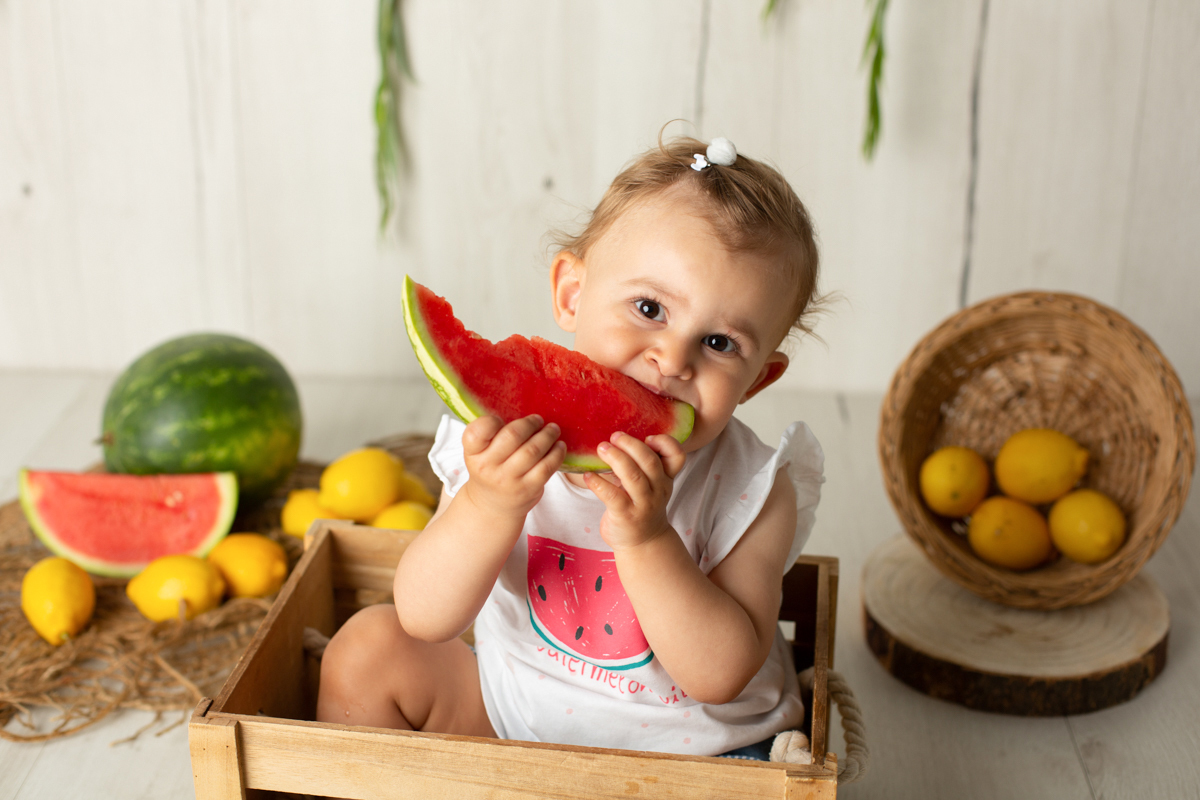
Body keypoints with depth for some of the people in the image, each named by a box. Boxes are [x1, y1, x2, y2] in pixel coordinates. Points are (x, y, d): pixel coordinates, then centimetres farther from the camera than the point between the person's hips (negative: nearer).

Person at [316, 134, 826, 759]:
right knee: (370, 647, -5)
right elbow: (425, 619, -18)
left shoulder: (754, 492, -20)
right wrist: (490, 507, -37)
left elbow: (721, 677, -25)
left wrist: (646, 539, -38)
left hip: (690, 754, -2)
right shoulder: (503, 439, -15)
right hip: (509, 717, 3)